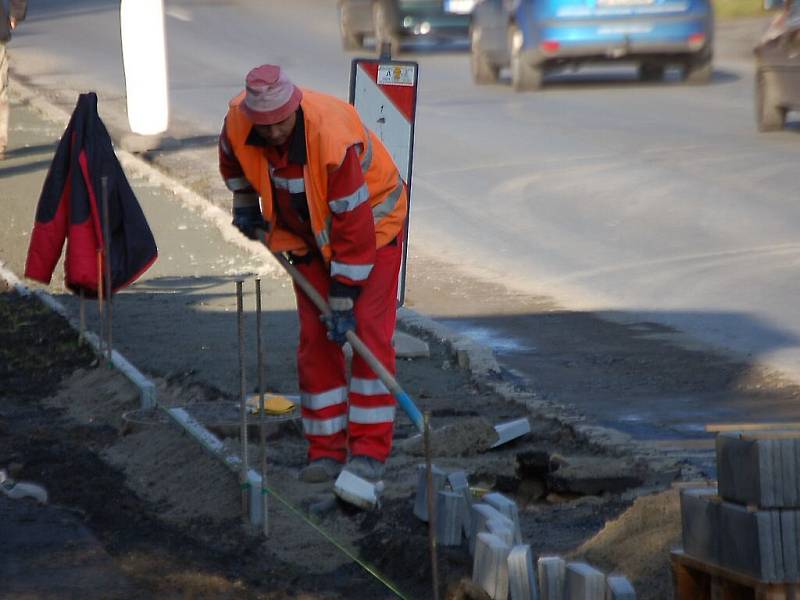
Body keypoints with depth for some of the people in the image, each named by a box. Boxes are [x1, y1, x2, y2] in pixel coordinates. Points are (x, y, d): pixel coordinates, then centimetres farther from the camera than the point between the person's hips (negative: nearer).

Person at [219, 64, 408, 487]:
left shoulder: (334, 139, -39)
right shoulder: (238, 120, -21)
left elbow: (355, 227, -33)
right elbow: (232, 156, 9)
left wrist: (343, 301, -28)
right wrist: (244, 204, 13)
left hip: (371, 222, -6)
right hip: (311, 234, 6)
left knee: (367, 333, -11)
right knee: (315, 338, 1)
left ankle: (369, 449, -8)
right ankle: (326, 448, 7)